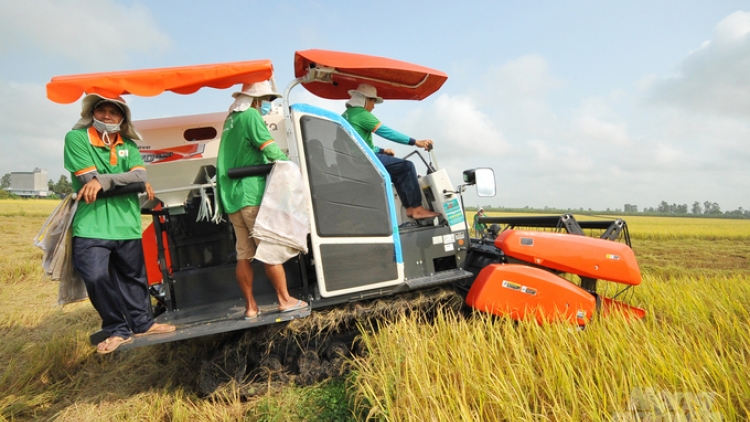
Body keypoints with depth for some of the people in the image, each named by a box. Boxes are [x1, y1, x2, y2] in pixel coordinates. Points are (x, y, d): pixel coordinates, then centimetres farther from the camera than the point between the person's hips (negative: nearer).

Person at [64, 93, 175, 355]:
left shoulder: (128, 145, 11)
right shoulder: (76, 138, -1)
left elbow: (140, 175, -6)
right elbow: (89, 179, -12)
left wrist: (103, 180, -19)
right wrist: (128, 181, -8)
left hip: (127, 224, 4)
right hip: (90, 225, -3)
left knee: (133, 277, 12)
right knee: (96, 278, -10)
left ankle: (142, 323, 27)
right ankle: (117, 329, 9)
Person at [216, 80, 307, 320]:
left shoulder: (231, 119, 20)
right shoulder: (251, 116, -6)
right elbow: (270, 148, -14)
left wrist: (278, 159, 13)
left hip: (232, 197, 8)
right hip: (251, 195, -8)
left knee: (244, 255, 7)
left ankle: (250, 307, 13)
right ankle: (285, 300, 6)